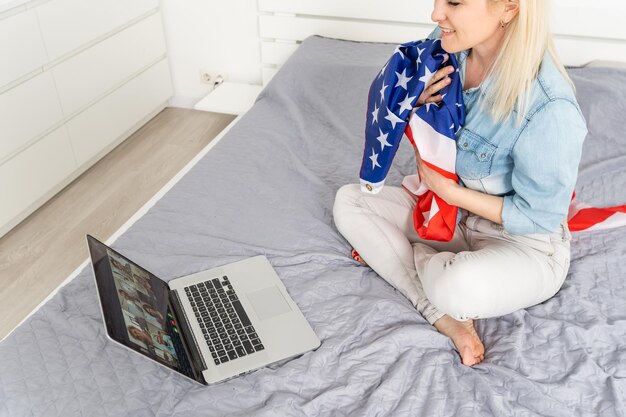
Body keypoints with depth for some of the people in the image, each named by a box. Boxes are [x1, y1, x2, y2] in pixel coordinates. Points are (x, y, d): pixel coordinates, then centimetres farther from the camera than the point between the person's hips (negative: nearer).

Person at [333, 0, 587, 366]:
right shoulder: (446, 48, -12)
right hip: (452, 212, 7)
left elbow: (539, 217, -19)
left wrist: (450, 191, -19)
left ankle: (407, 254, 1)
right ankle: (446, 318, -12)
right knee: (348, 201, -5)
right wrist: (419, 106, -20)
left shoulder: (550, 108, -32)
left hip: (526, 244, -7)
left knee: (458, 287, -39)